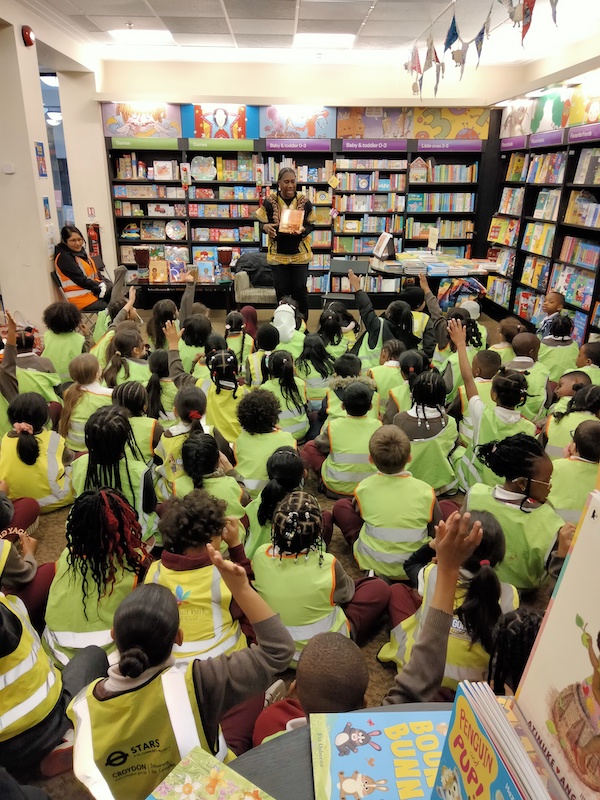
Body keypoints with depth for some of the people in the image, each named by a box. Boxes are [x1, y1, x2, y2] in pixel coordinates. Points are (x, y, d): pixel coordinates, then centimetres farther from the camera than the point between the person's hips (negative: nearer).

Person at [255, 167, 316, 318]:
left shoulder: (304, 201, -4)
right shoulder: (270, 202, -5)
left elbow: (311, 224, 1)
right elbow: (262, 222, 1)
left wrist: (303, 229, -21)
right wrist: (266, 227, -24)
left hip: (300, 253, 0)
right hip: (278, 253, 0)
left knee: (300, 290, 3)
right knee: (282, 291, 7)